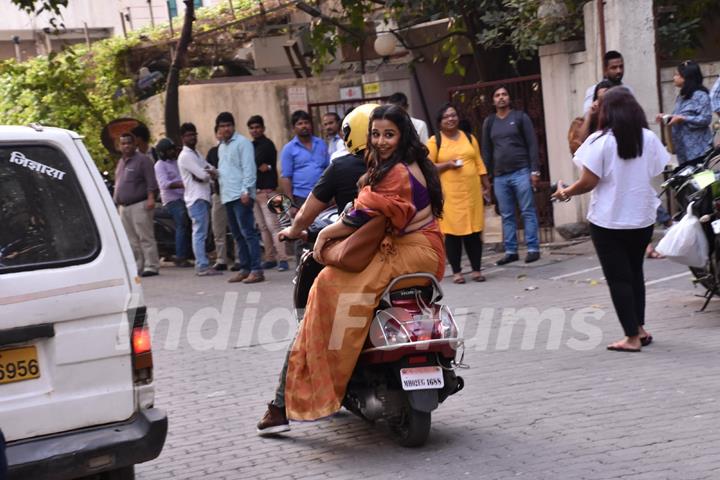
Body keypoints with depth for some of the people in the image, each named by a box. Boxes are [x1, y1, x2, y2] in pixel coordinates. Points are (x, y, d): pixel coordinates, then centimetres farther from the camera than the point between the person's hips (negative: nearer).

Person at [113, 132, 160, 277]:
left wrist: (151, 198, -22)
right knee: (131, 241, 9)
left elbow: (151, 182, -11)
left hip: (140, 205, -8)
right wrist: (118, 205, 21)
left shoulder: (142, 160, -3)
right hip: (124, 207, 8)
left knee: (145, 238, -9)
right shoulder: (121, 162, 21)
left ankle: (152, 266, -9)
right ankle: (137, 267, 13)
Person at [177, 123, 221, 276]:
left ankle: (201, 263, 13)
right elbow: (203, 175, -17)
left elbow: (214, 171, 13)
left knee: (201, 233, 10)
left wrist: (206, 173, -8)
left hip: (204, 197, 9)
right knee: (200, 233, -12)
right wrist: (209, 173, 4)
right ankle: (203, 266, -15)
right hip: (196, 198, -9)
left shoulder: (196, 154, 21)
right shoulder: (185, 156, -8)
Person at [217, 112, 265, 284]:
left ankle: (256, 270, -12)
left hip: (241, 196, -8)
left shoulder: (242, 143, -4)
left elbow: (248, 168, -11)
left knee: (248, 232, -11)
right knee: (238, 235, 10)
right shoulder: (221, 147, 21)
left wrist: (246, 191, -18)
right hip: (227, 196, 8)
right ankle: (245, 268, 15)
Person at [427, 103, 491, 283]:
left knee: (474, 231, 3)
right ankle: (456, 271, 3)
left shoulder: (469, 138, 14)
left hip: (471, 191, 3)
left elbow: (479, 163, 14)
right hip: (449, 194, -3)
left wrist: (486, 186, 10)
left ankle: (476, 269, 10)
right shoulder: (434, 141, 2)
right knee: (452, 232, -3)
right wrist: (447, 165, -13)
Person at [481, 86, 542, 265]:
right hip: (499, 176, 4)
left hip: (521, 173, -4)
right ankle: (511, 251, 10)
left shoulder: (520, 117, 3)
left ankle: (533, 249, -1)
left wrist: (534, 170, -8)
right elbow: (486, 151, 14)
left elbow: (532, 144, -1)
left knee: (528, 212, -3)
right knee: (506, 216, 6)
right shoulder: (489, 122, 13)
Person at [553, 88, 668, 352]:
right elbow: (656, 174, 7)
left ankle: (632, 337, 2)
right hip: (642, 218, 5)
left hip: (609, 221, -5)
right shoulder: (649, 138, 0)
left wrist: (566, 193, 4)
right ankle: (639, 328, 24)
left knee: (618, 278, 2)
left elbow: (588, 182, -14)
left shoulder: (600, 141, -13)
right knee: (635, 272, 21)